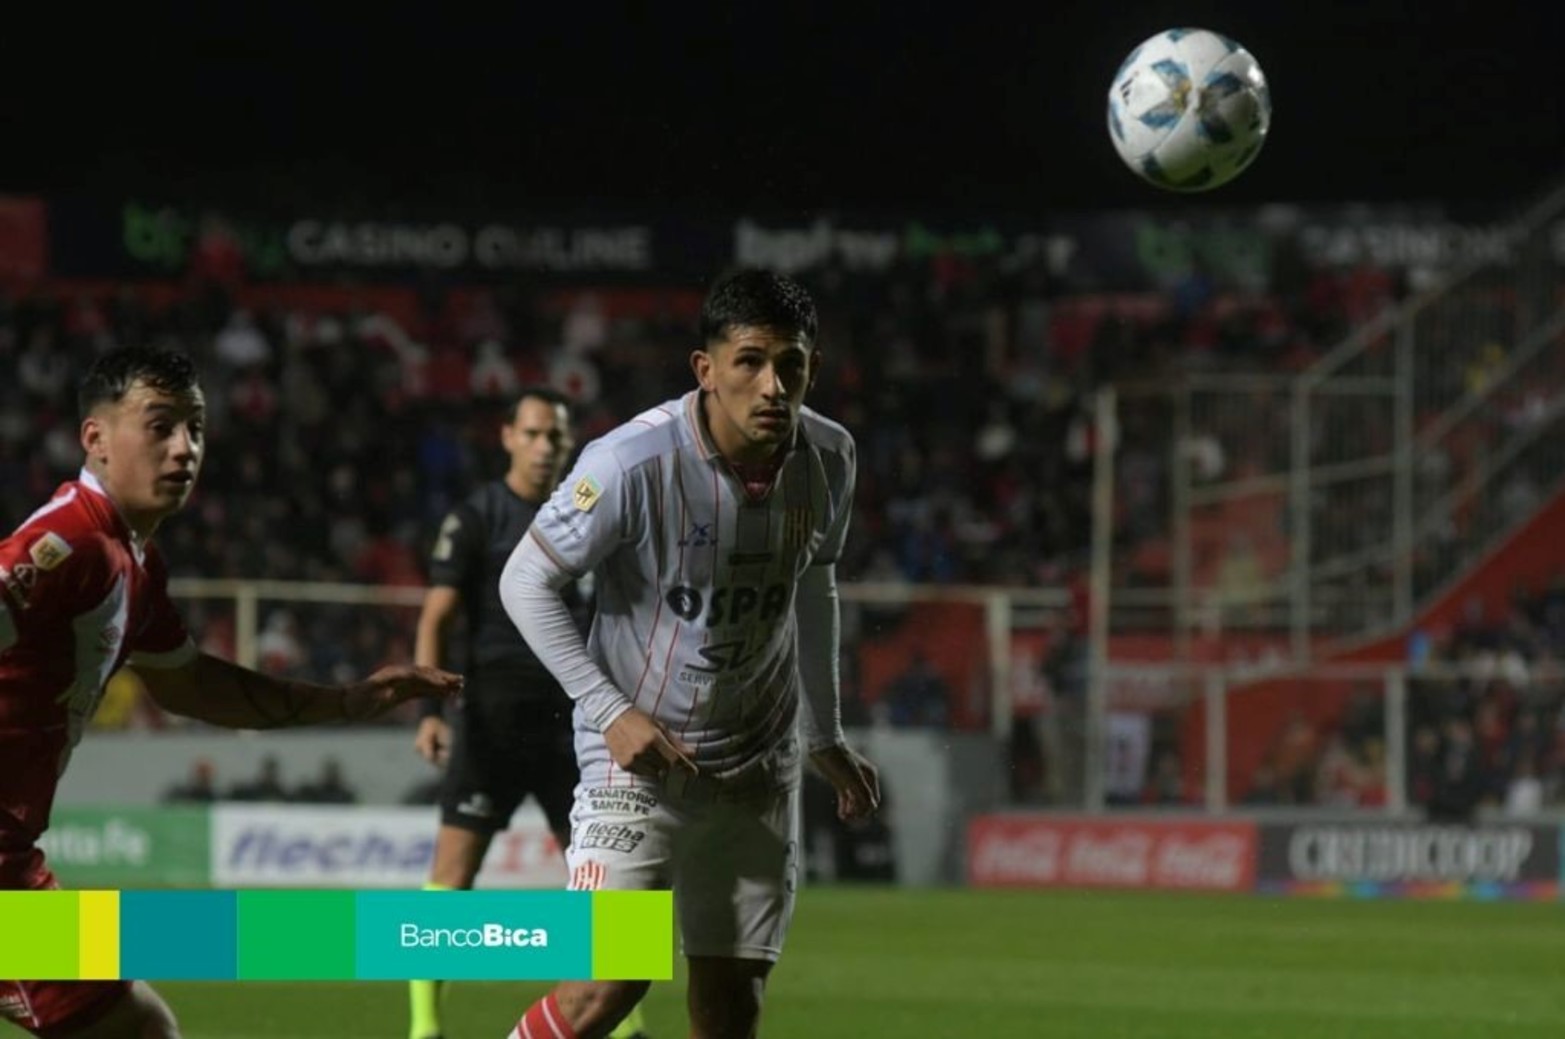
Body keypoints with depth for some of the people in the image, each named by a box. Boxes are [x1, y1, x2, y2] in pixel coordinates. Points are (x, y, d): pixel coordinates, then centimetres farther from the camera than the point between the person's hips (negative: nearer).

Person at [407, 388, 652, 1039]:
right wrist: (429, 711, -17)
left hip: (570, 722, 4)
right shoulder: (476, 519, -3)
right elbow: (435, 619, -6)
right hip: (493, 721, -4)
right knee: (453, 870, -9)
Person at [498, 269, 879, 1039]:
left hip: (758, 767, 5)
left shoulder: (829, 460, -5)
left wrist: (825, 737, 18)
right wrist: (610, 711, -16)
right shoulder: (632, 463, -22)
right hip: (640, 749, -5)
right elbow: (525, 581, -11)